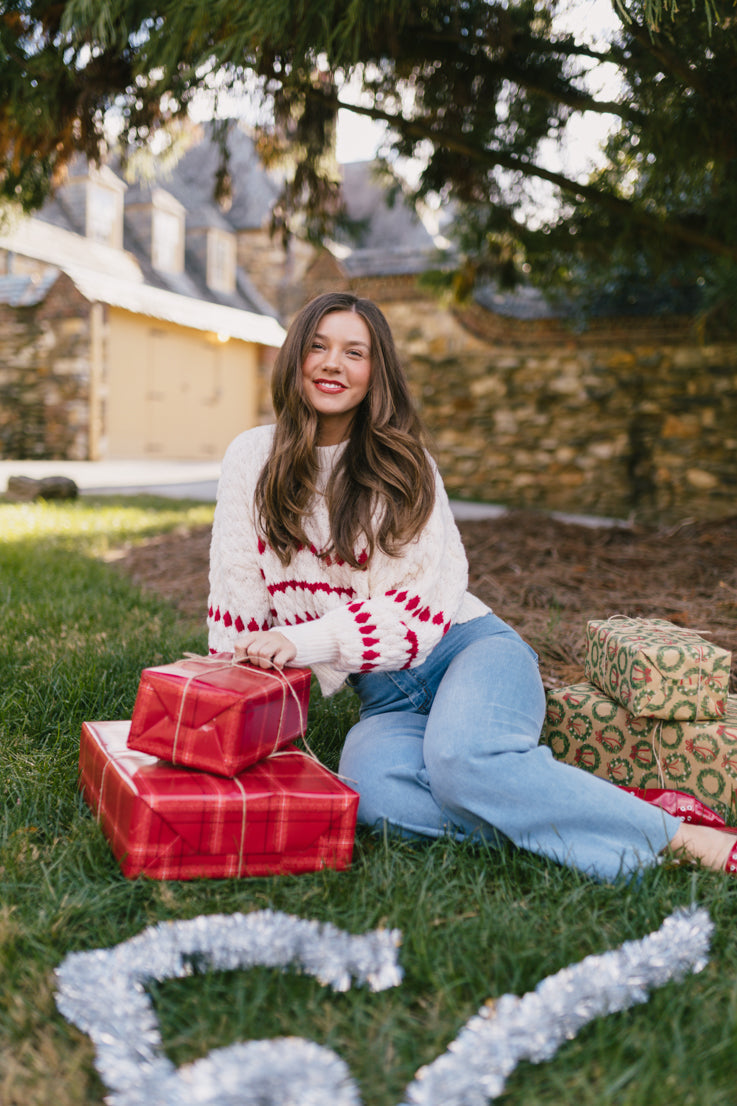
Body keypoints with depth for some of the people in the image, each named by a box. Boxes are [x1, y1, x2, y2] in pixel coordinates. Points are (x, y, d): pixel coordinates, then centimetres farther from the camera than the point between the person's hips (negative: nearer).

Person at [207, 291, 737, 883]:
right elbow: (238, 590, 7)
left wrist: (301, 640, -21)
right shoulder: (253, 457, 5)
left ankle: (679, 837, -25)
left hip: (467, 646, -1)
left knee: (461, 761, -36)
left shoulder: (403, 464, -1)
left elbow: (420, 607, -9)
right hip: (386, 696, 2)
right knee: (374, 793, -34)